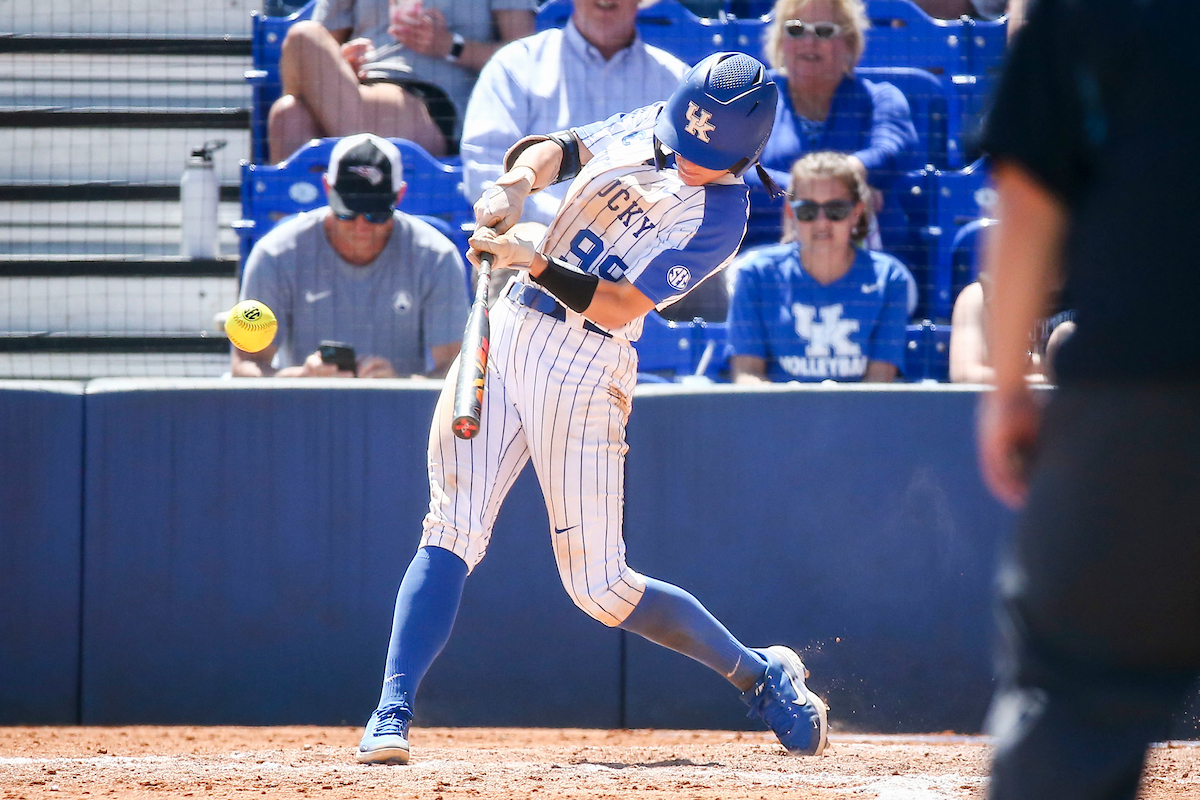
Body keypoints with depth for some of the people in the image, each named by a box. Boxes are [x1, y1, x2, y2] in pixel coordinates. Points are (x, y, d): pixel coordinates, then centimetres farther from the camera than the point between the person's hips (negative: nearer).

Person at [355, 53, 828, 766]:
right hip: (509, 330, 5)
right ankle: (393, 718, -15)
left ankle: (761, 675, 17)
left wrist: (533, 260, -28)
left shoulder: (720, 215, -12)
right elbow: (558, 149, 9)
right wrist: (519, 182, -12)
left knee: (600, 586, -3)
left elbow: (616, 306, -17)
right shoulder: (645, 129, 6)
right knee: (453, 533, -10)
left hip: (585, 365, -5)